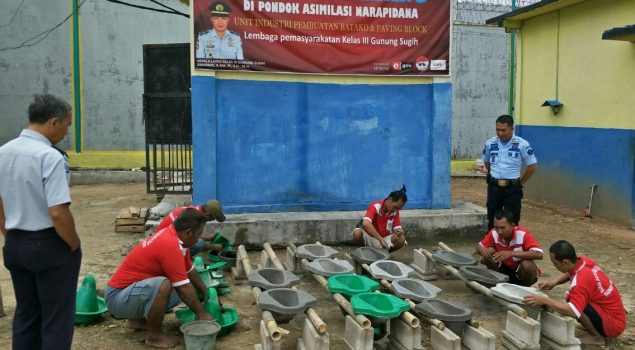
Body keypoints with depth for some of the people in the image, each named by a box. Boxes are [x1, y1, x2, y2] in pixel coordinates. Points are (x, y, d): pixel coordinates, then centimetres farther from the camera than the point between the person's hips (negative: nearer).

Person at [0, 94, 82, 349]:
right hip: (49, 245, -7)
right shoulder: (49, 156, -21)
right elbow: (58, 213, -25)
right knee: (57, 319, 6)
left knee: (25, 314, 19)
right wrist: (74, 245, -10)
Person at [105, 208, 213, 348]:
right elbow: (183, 287, -24)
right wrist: (202, 313, -13)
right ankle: (154, 335, -13)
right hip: (118, 297, -10)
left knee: (185, 293, 12)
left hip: (133, 288, 10)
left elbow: (190, 271, 17)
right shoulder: (170, 244, -27)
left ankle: (137, 319, 18)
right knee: (163, 285, -34)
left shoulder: (174, 236, 2)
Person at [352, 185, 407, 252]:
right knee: (357, 233, -35)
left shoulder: (395, 211, -7)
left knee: (401, 239, -23)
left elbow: (397, 228, -4)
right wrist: (381, 239, -45)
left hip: (384, 239, 4)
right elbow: (366, 224, -41)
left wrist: (399, 231, -31)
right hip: (369, 238, -4)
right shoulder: (375, 206, -23)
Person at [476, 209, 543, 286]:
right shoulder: (494, 233, -17)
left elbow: (539, 255, -38)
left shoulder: (523, 234, -28)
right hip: (505, 268, 3)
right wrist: (482, 250, -30)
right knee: (489, 251, -19)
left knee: (526, 264, -35)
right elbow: (479, 246, -4)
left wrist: (512, 253, -46)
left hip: (521, 271, -3)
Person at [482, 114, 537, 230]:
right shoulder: (490, 144, 0)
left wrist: (520, 183, 1)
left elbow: (532, 167, -2)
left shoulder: (522, 145, -10)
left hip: (512, 188, -3)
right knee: (492, 220, 11)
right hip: (494, 186, 3)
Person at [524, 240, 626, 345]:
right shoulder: (584, 261, -6)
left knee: (571, 298, -26)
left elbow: (573, 312, -41)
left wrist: (545, 300, -35)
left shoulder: (581, 281, -29)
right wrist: (554, 282, -3)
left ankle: (597, 336, -8)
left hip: (614, 325, -9)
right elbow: (569, 272, 16)